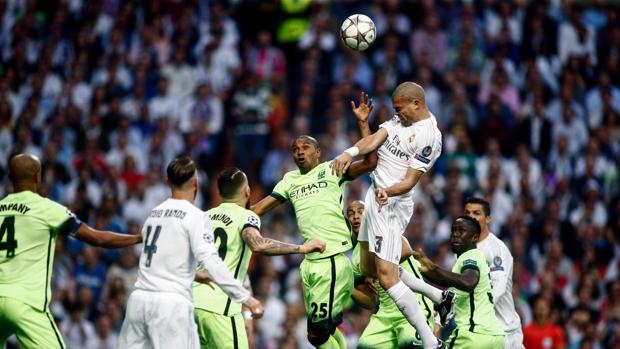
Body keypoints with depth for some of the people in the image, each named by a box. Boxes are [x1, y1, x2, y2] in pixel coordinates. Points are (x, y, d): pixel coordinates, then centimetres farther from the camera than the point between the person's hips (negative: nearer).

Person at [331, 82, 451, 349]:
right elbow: (375, 139, -4)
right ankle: (439, 297, 27)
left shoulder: (429, 136, -17)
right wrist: (350, 152, -22)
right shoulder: (401, 119, 10)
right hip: (375, 197, 10)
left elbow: (409, 182, -19)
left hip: (391, 204, -10)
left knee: (386, 277, -14)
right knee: (369, 268, 18)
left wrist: (386, 192, -37)